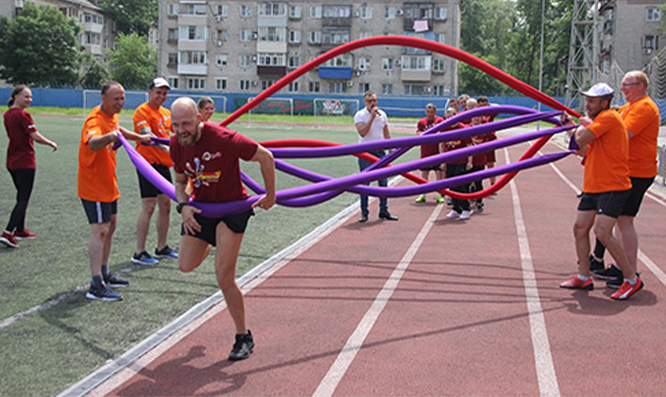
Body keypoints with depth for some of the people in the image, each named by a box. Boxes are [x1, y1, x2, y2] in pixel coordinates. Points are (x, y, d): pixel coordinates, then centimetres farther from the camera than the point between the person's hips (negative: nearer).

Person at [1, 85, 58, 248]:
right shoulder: (23, 115, -15)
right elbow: (36, 137, -19)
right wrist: (51, 143, -4)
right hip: (25, 162, -8)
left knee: (21, 196, 20)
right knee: (23, 199, -5)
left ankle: (20, 230, 28)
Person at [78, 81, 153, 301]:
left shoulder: (112, 116, 6)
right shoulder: (95, 120, -24)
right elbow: (92, 143, -47)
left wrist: (139, 137, 44)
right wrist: (108, 137, -67)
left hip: (108, 184, 10)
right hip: (94, 186, -10)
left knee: (110, 227, 17)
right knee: (100, 230, -13)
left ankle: (104, 275, 31)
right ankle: (96, 287, -14)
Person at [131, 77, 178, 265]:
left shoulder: (166, 112, 15)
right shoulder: (142, 111, -10)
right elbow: (146, 135, -25)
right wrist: (166, 148, -39)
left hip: (163, 163, 8)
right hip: (148, 162, -8)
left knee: (166, 204, 12)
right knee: (148, 206, -9)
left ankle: (162, 248, 24)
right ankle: (139, 253, -3)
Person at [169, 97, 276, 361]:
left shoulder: (223, 139, -28)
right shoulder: (176, 145, -8)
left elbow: (265, 157, -19)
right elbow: (180, 181, 7)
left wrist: (270, 196, -11)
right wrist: (183, 205, -13)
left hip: (232, 207, -6)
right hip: (200, 206, 6)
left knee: (224, 278, -11)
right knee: (187, 266, 7)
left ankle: (244, 337, 7)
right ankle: (211, 243, 43)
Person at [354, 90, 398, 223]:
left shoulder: (382, 114, 9)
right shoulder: (360, 115, -7)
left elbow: (387, 134, 15)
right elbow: (362, 133, -22)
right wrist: (372, 117, -23)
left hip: (380, 151, 4)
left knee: (383, 181, 4)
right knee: (364, 182, -2)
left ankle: (384, 211, 14)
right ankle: (364, 213, 5)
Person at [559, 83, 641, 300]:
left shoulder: (609, 117, -13)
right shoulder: (597, 120, 18)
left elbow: (582, 139, -22)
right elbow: (585, 150, 22)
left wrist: (584, 125, -1)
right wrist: (580, 130, 7)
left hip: (612, 187, -10)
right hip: (594, 186, 10)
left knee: (602, 231, -18)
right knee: (580, 228, 8)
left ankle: (632, 279, -6)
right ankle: (584, 277, 19)